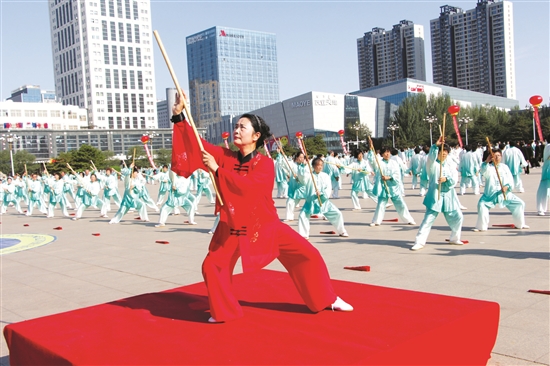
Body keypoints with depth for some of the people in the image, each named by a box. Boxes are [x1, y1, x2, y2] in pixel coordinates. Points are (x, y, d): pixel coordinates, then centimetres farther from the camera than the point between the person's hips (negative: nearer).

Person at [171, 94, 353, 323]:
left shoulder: (265, 164, -13)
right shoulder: (225, 157, -2)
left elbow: (247, 186, -30)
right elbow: (197, 144, -9)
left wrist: (217, 170, -30)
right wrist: (179, 117, -18)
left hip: (265, 226, -2)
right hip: (232, 228, 3)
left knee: (308, 255, -5)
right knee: (212, 267, -9)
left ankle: (327, 300, 17)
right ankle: (224, 311, 16)